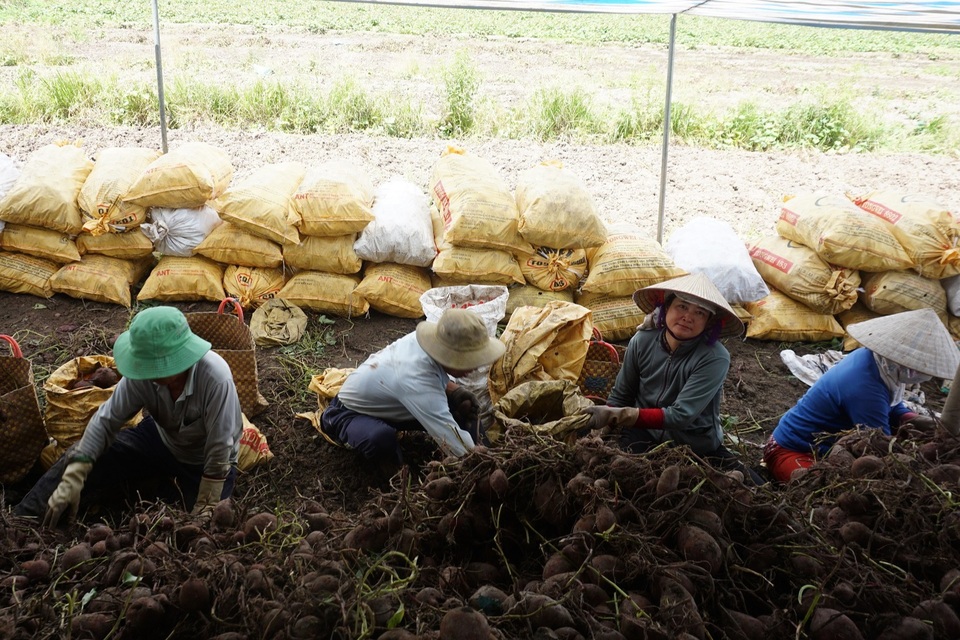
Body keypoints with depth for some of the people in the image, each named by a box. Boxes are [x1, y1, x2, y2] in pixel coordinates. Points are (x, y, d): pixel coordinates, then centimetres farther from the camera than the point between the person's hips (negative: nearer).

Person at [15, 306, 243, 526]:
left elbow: (219, 454, -32)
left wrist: (203, 513, -25)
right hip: (161, 437, 4)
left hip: (204, 463, -3)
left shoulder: (216, 379, -39)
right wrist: (73, 479, -27)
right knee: (76, 459, -10)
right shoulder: (145, 371, -25)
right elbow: (106, 420, -19)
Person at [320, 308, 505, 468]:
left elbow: (436, 376, 3)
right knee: (380, 437, -41)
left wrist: (456, 392, -14)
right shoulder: (415, 381, -43)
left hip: (385, 404, 7)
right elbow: (453, 439, -45)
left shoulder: (429, 339, -21)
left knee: (464, 406, -8)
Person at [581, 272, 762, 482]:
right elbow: (619, 397, 2)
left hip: (699, 447, -2)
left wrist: (617, 416, -32)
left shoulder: (714, 358, -21)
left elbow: (680, 416, -26)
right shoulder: (642, 341, -9)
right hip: (645, 435, 3)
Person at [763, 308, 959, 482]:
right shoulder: (865, 390, -34)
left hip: (821, 444, 11)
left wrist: (914, 421, -8)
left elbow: (892, 406, 11)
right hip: (792, 452, -11)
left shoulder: (871, 358, -7)